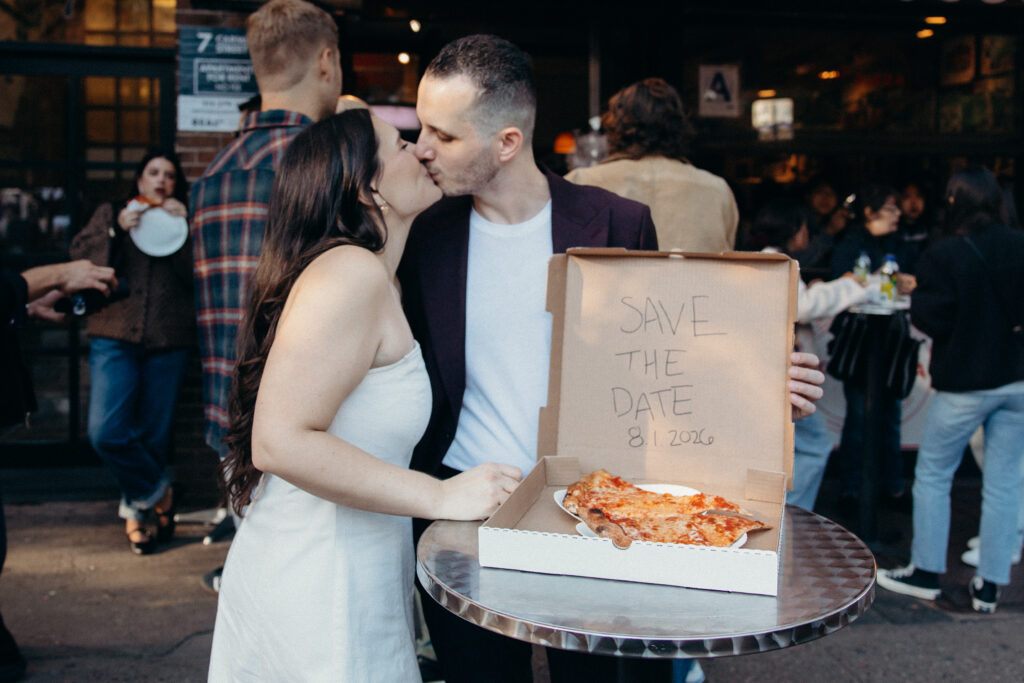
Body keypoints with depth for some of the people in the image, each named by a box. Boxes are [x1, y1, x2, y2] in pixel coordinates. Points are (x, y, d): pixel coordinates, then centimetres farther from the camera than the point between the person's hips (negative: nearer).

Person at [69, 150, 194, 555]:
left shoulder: (181, 223, 13)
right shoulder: (111, 214, 15)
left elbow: (196, 275, -3)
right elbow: (80, 256, 1)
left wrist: (183, 228, -11)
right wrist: (117, 231, -11)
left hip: (167, 343, 0)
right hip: (115, 339, 0)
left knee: (154, 434, 5)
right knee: (106, 433, -13)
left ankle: (135, 510, 25)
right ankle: (158, 493, 8)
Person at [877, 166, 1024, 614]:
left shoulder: (944, 255, -13)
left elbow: (931, 319, -14)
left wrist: (916, 295, 3)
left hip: (965, 383, -4)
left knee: (932, 475, 10)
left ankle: (926, 573, 18)